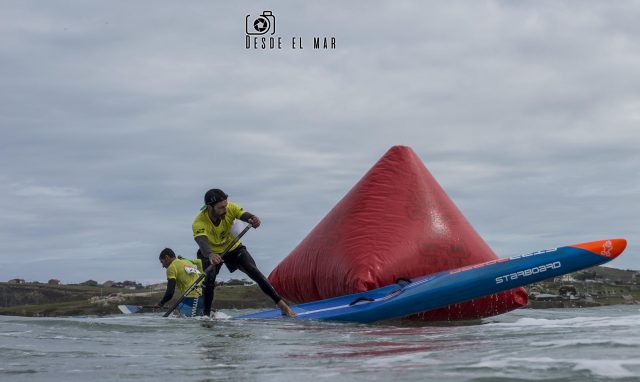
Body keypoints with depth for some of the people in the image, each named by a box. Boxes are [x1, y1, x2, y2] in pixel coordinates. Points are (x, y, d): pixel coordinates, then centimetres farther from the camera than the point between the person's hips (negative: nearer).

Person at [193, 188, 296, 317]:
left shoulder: (230, 208, -25)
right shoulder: (199, 223, -34)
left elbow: (245, 215, -39)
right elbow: (202, 241, -51)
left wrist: (253, 220, -65)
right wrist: (210, 255, -73)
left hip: (233, 248, 2)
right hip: (212, 252, -2)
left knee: (254, 272, -13)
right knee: (209, 280, -24)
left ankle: (282, 305, -11)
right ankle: (206, 315, -9)